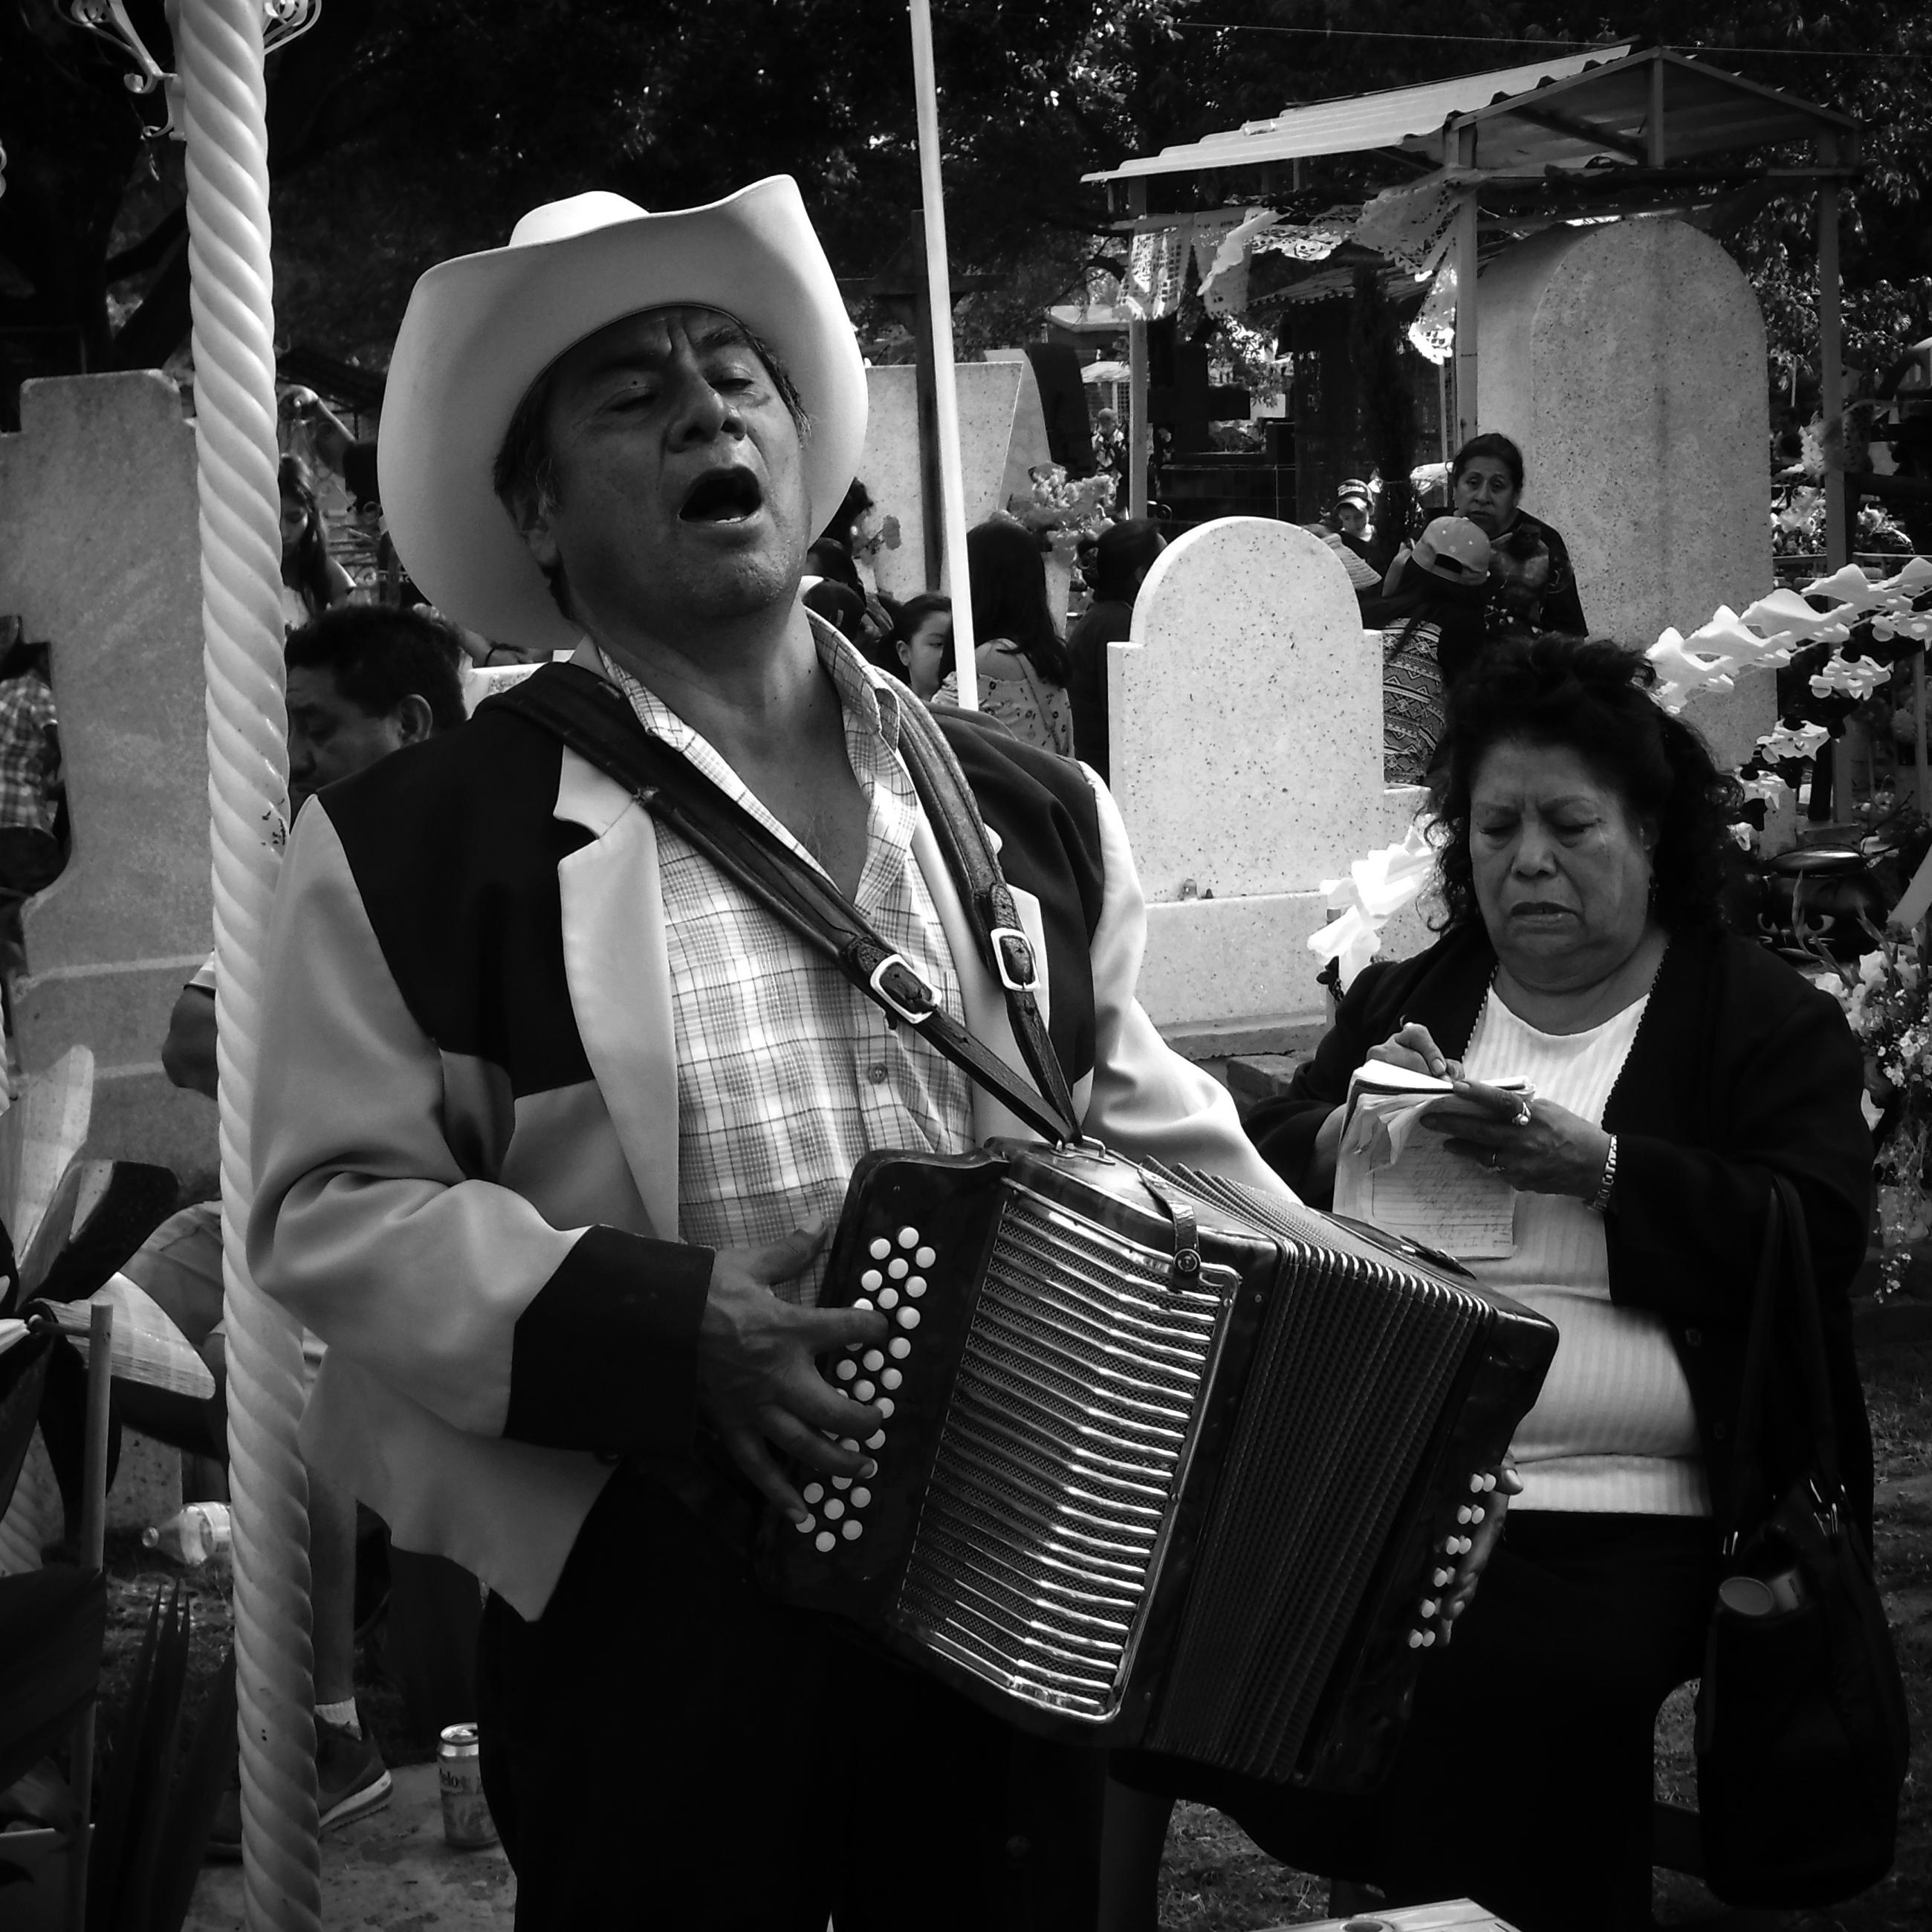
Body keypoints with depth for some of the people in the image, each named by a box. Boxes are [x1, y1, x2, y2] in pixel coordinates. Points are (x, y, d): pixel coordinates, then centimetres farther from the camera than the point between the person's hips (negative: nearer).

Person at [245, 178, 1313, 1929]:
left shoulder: (1033, 816, 11)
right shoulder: (417, 846, -3)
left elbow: (1155, 1133, 17)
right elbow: (334, 1207, -7)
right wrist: (658, 1328, -19)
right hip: (658, 1627, -4)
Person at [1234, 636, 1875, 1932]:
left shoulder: (1773, 1020, 7)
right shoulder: (1402, 1003, 19)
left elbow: (1815, 1241, -6)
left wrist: (1598, 1169, -17)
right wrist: (1354, 1129, -9)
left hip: (1630, 1518, -3)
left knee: (1499, 1684, -31)